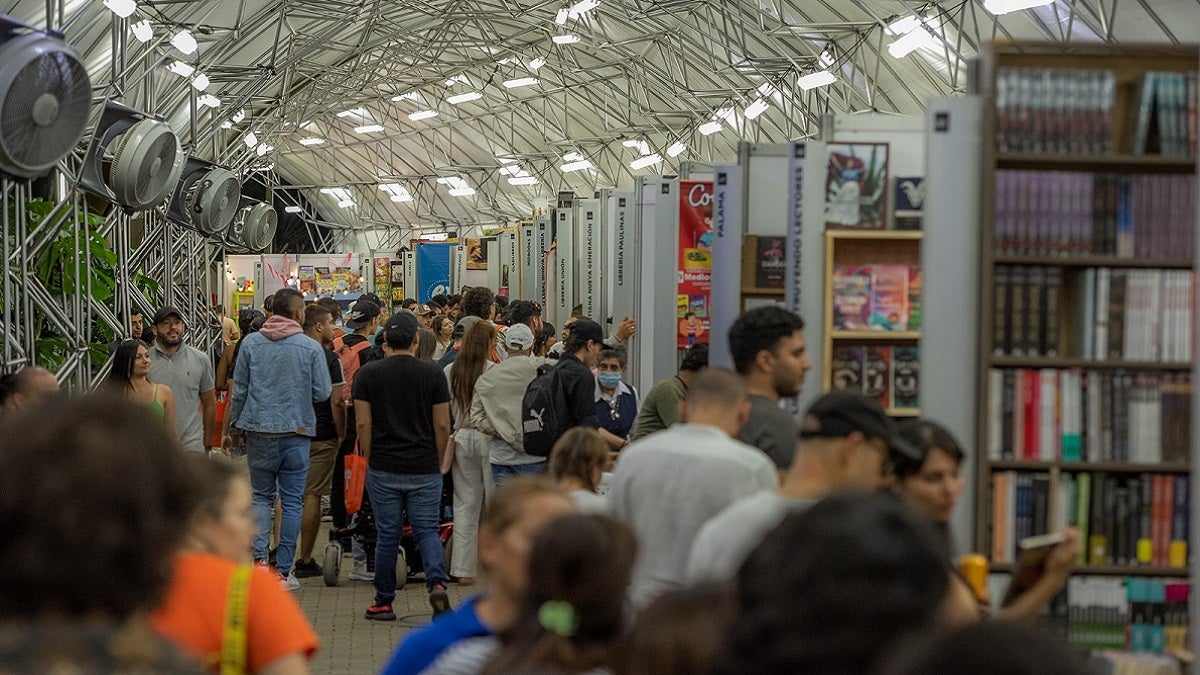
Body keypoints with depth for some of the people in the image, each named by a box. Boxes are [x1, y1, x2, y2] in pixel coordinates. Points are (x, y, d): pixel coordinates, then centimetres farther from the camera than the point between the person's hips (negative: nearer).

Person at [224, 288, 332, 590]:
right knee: (292, 501, 6)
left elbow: (239, 391, 3)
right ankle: (283, 570, 5)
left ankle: (259, 556, -5)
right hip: (297, 432, -1)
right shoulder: (311, 347, -5)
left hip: (259, 431, 1)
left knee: (261, 495, 14)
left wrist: (234, 429, 14)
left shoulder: (251, 343, -1)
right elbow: (322, 393, -5)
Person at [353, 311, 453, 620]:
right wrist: (438, 463, 12)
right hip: (424, 469, 0)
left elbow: (363, 424, -3)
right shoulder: (433, 374, -1)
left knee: (387, 535, 7)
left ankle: (384, 603, 13)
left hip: (383, 468, 0)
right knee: (427, 531, 6)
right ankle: (437, 583, -17)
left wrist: (369, 461, 8)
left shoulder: (367, 374, -2)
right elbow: (443, 425, 0)